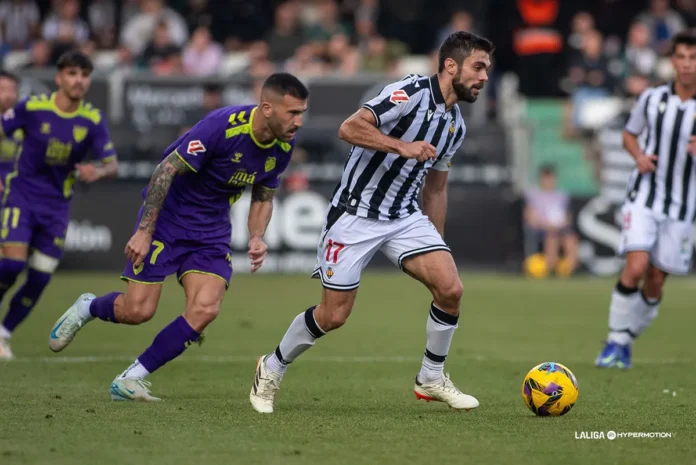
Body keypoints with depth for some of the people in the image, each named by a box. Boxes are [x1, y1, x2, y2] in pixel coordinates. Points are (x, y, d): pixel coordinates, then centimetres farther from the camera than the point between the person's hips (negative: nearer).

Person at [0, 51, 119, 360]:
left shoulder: (93, 120, -6)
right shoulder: (32, 107, -12)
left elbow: (112, 166, -6)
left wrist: (97, 172, -29)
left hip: (57, 204, 3)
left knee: (40, 278, -1)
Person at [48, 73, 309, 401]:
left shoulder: (283, 146, -4)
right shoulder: (222, 126, -26)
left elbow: (263, 197, 12)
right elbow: (167, 169, -22)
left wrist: (256, 238, -7)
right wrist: (144, 230, -23)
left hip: (212, 231, 6)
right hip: (168, 217, -6)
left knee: (204, 310, -15)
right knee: (137, 310, -7)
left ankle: (130, 380, -3)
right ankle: (87, 308, 29)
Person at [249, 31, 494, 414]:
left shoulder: (456, 126, 8)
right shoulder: (412, 92, -17)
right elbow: (349, 128, -27)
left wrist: (436, 246, 20)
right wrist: (403, 147, -36)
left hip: (405, 217, 7)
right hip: (355, 214, -7)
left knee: (450, 288, -14)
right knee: (334, 315, -3)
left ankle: (431, 379, 6)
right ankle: (272, 369, 24)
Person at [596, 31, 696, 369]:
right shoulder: (652, 99, 0)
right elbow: (629, 134, 15)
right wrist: (639, 156, -6)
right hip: (644, 198, -1)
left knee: (656, 282, 4)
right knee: (636, 266, -19)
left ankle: (626, 343, 22)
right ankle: (615, 340, -5)